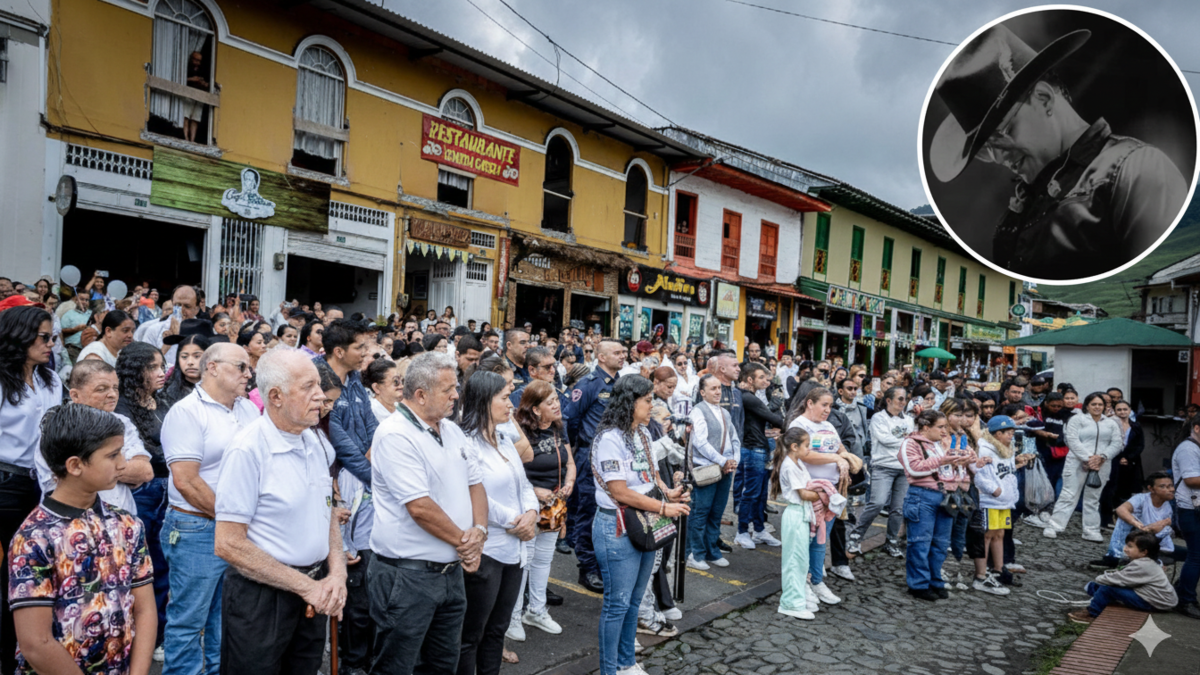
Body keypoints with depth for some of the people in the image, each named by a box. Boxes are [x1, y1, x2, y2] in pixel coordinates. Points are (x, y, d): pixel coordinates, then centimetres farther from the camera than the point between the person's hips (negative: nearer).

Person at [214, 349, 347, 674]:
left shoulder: (318, 444, 3)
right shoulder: (247, 450, -18)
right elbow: (228, 544, -18)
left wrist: (337, 575, -3)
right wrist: (305, 585, -15)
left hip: (314, 596, 6)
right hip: (261, 596, -6)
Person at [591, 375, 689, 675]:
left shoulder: (643, 434, 8)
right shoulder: (610, 438, -19)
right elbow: (620, 492, -21)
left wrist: (668, 492, -2)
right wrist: (664, 508, -17)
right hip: (617, 529, -8)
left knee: (634, 600, 18)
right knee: (617, 602, 2)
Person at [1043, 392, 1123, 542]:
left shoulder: (1111, 424, 16)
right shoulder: (1077, 419, 3)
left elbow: (1117, 443, 5)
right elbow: (1073, 441, -7)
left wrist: (1102, 457, -11)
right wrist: (1088, 458, -17)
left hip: (1101, 466, 4)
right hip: (1077, 464, -4)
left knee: (1093, 500, 10)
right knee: (1069, 496, -7)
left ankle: (1091, 532, 16)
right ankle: (1053, 527, -5)